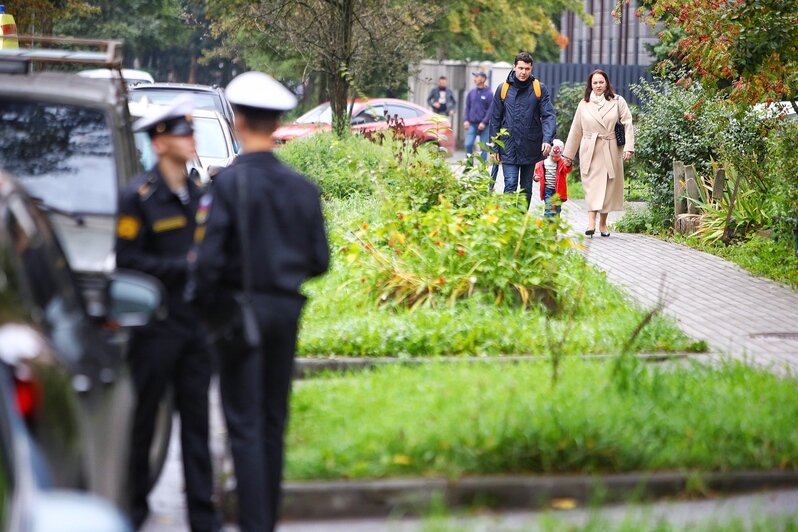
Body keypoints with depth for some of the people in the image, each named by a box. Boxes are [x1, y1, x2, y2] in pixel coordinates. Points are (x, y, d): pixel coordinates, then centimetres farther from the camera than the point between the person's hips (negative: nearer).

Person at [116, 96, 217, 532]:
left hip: (196, 323, 5)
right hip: (156, 327, -5)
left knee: (196, 416, 4)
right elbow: (127, 261, -11)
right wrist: (182, 267, -16)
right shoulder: (137, 197, -7)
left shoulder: (197, 195, 12)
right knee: (143, 417, 4)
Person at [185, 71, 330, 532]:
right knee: (274, 421, 14)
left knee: (245, 425, -3)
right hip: (286, 309, 5)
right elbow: (319, 261, 5)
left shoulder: (230, 182, -12)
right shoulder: (303, 188, 2)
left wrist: (201, 304, -1)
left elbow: (209, 257, -16)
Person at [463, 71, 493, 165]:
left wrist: (484, 122, -14)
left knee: (484, 146, 2)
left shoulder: (488, 93, -5)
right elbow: (467, 107, 12)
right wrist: (466, 120, 1)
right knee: (468, 144, -5)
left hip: (483, 125, -3)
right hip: (472, 124, 3)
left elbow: (490, 109, -7)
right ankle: (468, 165, 7)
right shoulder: (472, 92, 8)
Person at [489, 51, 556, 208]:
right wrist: (494, 148, 3)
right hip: (509, 147, -1)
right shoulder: (503, 89, 1)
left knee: (526, 188, 10)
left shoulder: (539, 89, 0)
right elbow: (495, 120, 6)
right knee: (510, 186, -11)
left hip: (531, 148, 1)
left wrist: (548, 139, -21)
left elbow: (548, 116, -6)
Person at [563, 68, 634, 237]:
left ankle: (603, 223, 15)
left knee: (609, 186, 4)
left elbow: (627, 125, 0)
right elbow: (576, 130, 13)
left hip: (611, 152, 0)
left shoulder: (618, 102, 4)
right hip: (590, 151, 0)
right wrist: (568, 154, 15)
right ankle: (591, 223, -19)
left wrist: (629, 147, -12)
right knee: (592, 185, -9)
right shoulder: (584, 104, 9)